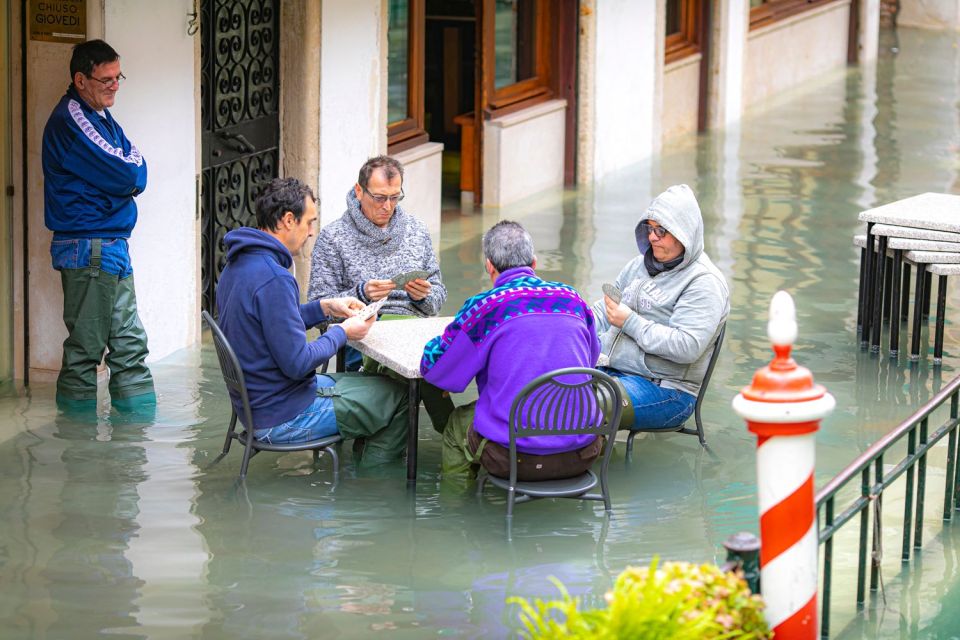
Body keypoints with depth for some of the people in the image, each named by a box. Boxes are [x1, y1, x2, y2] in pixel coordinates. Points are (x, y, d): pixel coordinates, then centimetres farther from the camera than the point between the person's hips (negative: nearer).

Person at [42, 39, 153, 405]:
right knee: (85, 349, -4)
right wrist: (130, 168, 0)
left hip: (112, 247, 10)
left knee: (130, 344, 11)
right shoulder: (71, 119, -15)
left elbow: (138, 176, 13)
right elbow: (126, 176, -20)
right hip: (88, 250, -10)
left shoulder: (99, 115, 16)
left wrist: (127, 171, -7)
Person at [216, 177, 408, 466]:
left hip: (255, 407, 10)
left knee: (364, 381, 26)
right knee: (398, 394, 3)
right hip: (285, 418, -10)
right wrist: (342, 332, -10)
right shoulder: (273, 279, -26)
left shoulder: (236, 266, 6)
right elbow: (298, 363, -25)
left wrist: (325, 307, 12)